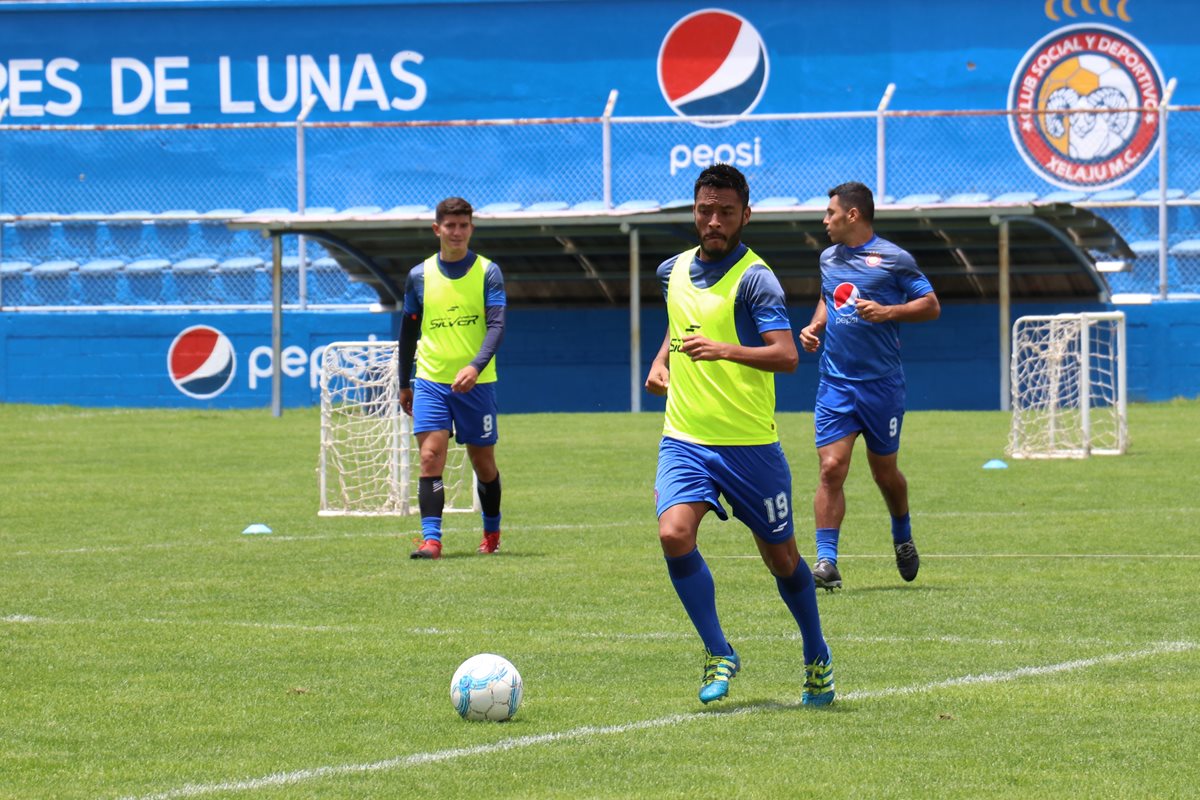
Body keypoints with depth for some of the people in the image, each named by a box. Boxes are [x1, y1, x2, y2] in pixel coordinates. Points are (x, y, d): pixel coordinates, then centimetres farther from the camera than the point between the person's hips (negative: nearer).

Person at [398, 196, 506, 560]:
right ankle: (431, 539, -17)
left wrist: (475, 367, -26)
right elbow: (408, 331, 15)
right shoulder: (419, 276, 5)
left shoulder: (488, 272, -1)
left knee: (483, 462, 10)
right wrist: (404, 384, 17)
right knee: (430, 457, -14)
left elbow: (496, 325, -11)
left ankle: (492, 532, 31)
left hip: (476, 382, -1)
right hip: (430, 381, 1)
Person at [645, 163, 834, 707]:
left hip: (749, 443, -4)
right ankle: (718, 655, -5)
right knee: (674, 534, -20)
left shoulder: (753, 278, -12)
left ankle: (817, 657, 31)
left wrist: (725, 350, -38)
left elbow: (787, 356, -24)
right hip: (684, 438, 4)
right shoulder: (675, 270, 8)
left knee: (780, 556, 7)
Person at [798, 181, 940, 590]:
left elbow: (931, 305, -5)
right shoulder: (829, 258, 11)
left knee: (884, 471, 10)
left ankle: (903, 538, 38)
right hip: (836, 383, 3)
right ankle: (826, 561, -13)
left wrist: (887, 312, -19)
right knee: (831, 468, -11)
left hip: (882, 384, -3)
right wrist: (815, 326, 9)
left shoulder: (892, 258, -6)